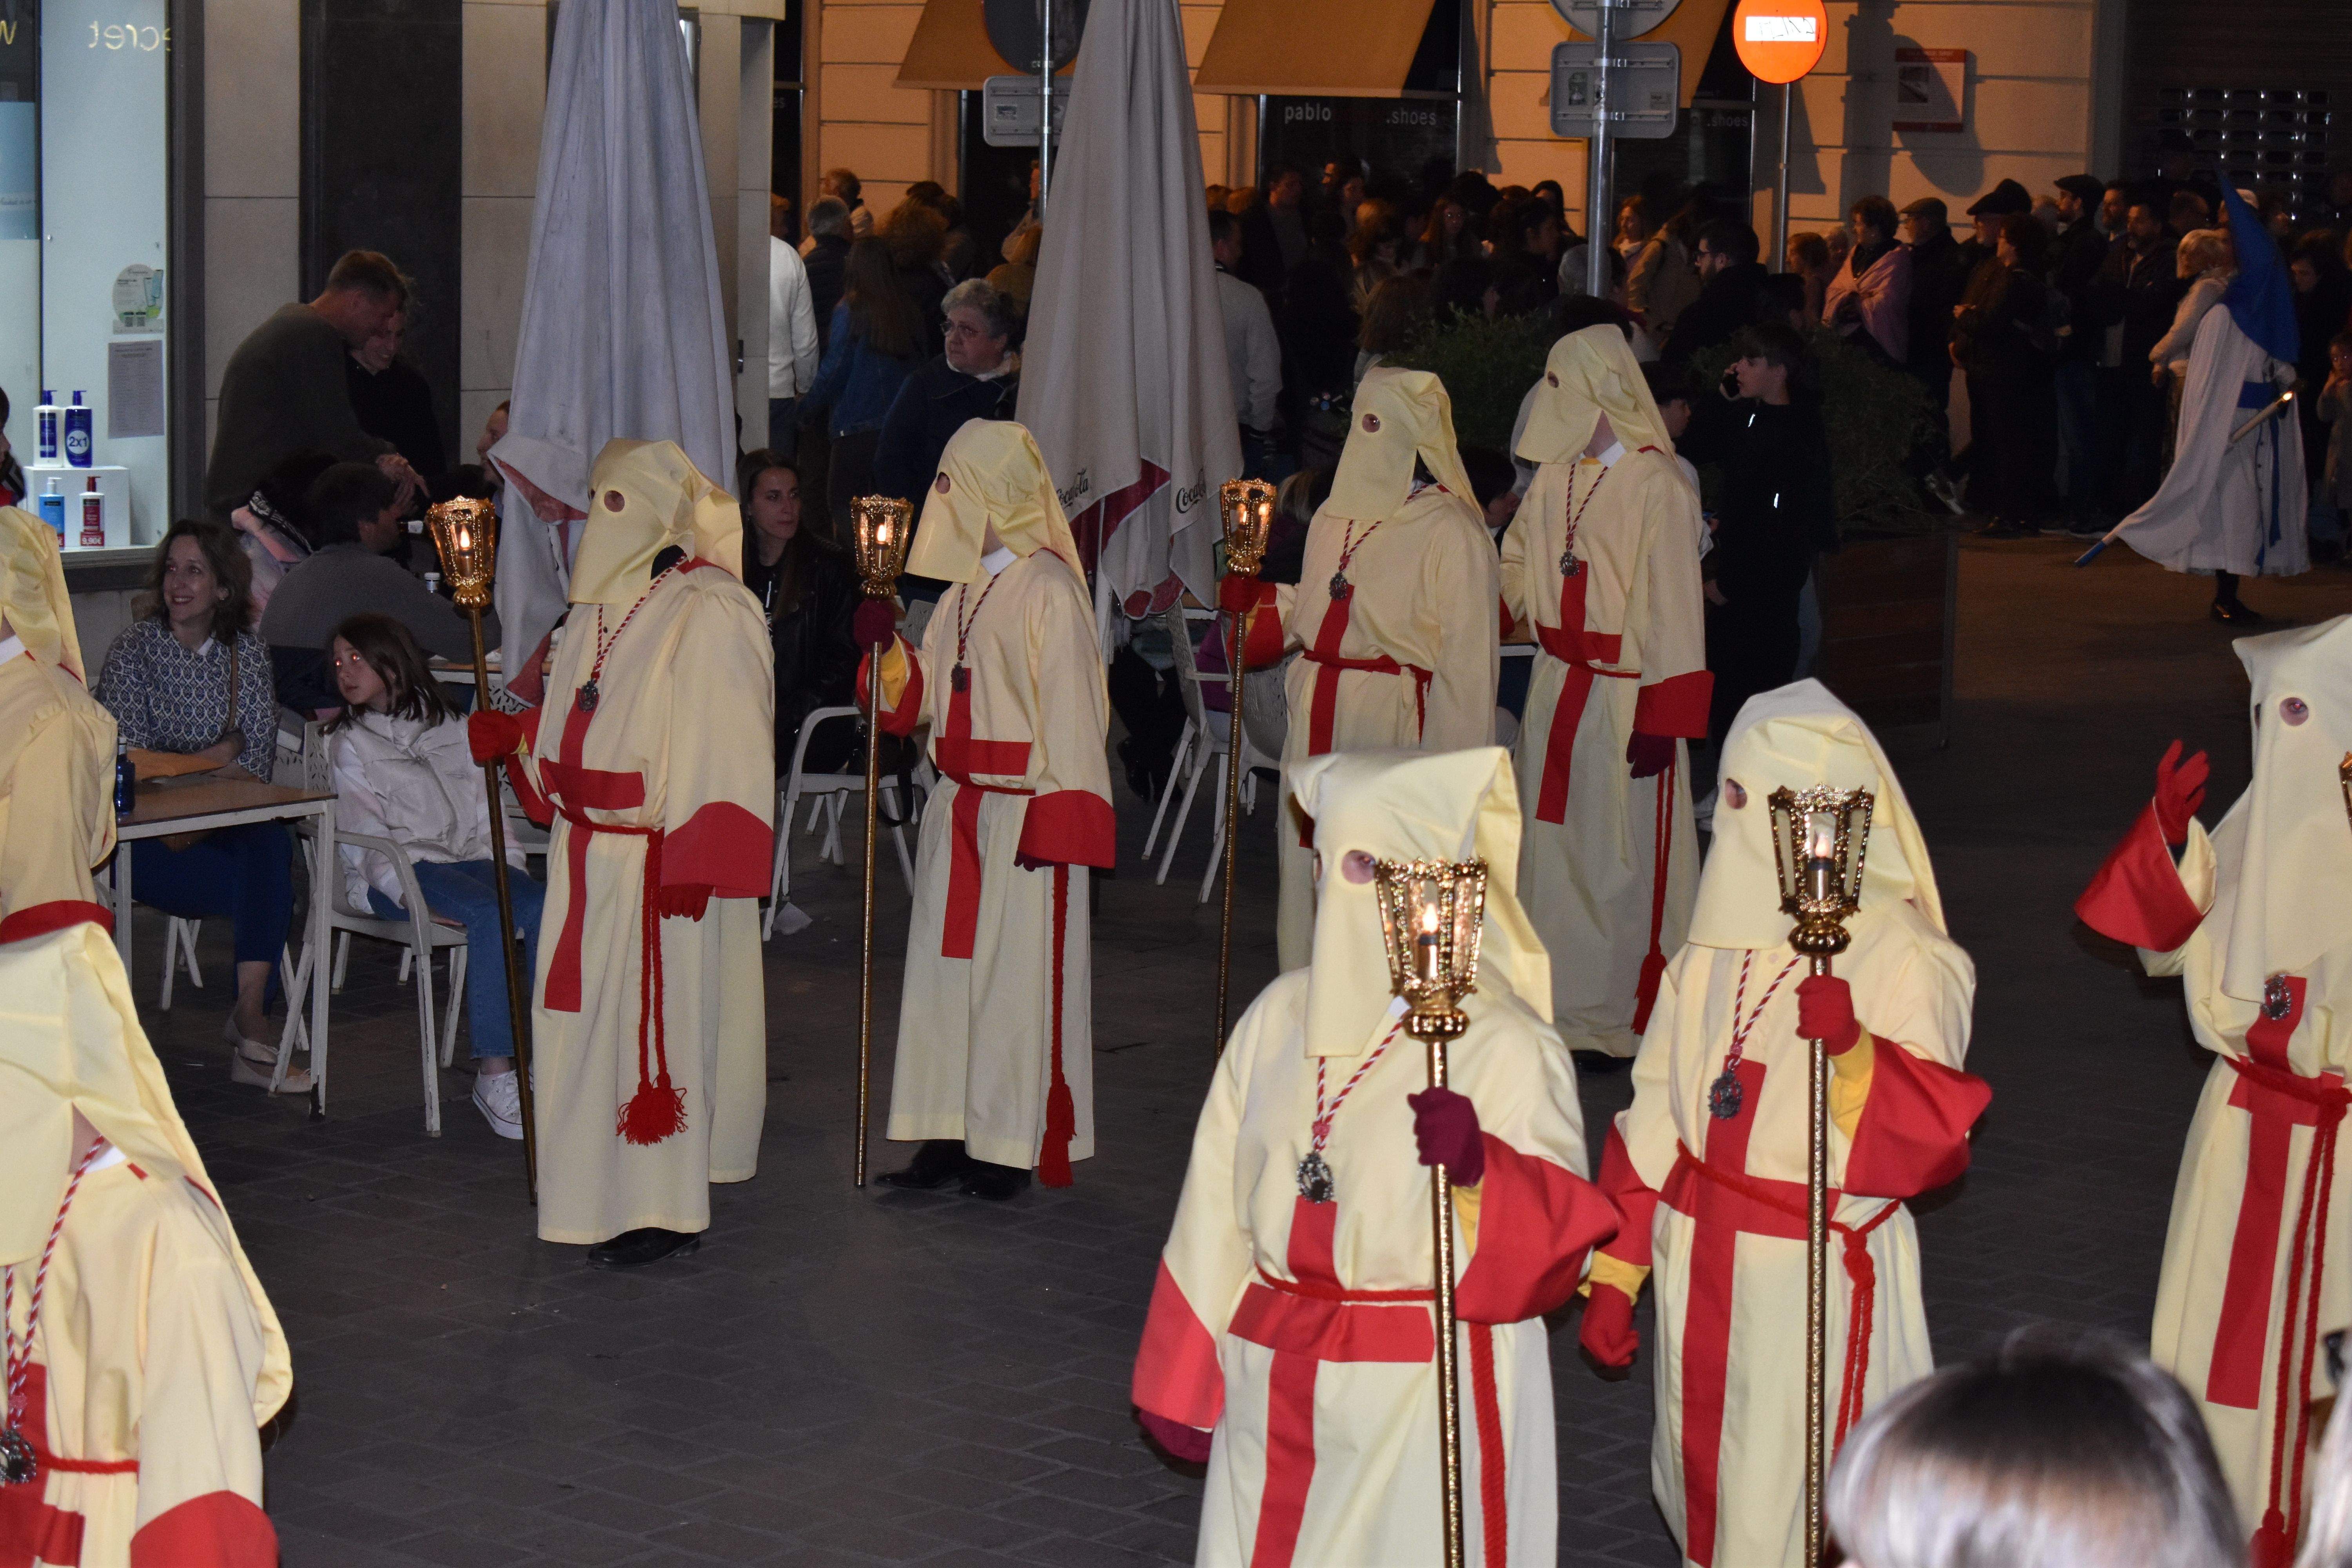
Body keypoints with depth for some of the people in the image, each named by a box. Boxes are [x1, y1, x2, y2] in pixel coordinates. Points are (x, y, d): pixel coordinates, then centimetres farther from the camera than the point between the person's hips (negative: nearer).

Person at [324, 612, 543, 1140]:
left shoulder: (449, 727, 21)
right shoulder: (348, 744, 12)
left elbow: (485, 808, 19)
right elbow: (363, 834, 1)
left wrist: (510, 868, 1)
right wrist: (408, 890, -16)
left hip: (467, 858, 4)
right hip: (397, 870, -4)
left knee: (544, 907, -29)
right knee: (490, 915, -35)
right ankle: (494, 1073, -36)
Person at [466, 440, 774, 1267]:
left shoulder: (707, 614, -14)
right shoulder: (601, 605, 14)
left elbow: (722, 750, -18)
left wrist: (691, 860, -22)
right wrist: (510, 734, 7)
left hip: (656, 859, -9)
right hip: (587, 852, 9)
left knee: (656, 1017, -4)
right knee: (590, 1013, 12)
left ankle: (664, 1208, 4)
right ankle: (612, 1191, 23)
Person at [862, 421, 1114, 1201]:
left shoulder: (1047, 587, -11)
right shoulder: (966, 588, 14)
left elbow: (1069, 707, -14)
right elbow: (924, 694, 17)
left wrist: (1050, 816, -18)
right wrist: (885, 647, -2)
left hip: (1022, 811, -8)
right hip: (958, 808, 8)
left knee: (1017, 972, -2)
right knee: (948, 967, 9)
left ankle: (1013, 1146, 5)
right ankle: (951, 1135, 16)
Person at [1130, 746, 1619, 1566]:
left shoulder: (1506, 1045, -9)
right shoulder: (1279, 1018, 6)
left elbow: (1556, 1241, -13)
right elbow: (1217, 1210, 11)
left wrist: (1479, 1170, -32)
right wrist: (1183, 1378, 14)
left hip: (1431, 1407, -5)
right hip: (1276, 1398, 5)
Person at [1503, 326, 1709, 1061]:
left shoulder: (1657, 487, -14)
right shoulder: (1554, 479, 8)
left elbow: (1673, 607, -15)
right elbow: (1514, 575, 19)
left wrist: (1661, 719, -17)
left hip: (1624, 696, -7)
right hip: (1557, 688, 8)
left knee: (1624, 858, -2)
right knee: (1554, 848, 12)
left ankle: (1632, 1017, 8)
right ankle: (1564, 1006, 24)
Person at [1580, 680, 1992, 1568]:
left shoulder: (1899, 954, -9)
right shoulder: (1714, 944, 8)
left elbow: (1932, 1136, -18)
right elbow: (1656, 1114, 12)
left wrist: (1855, 1050, -35)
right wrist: (1614, 1275, 11)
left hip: (1820, 1284, -6)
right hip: (1702, 1274, 6)